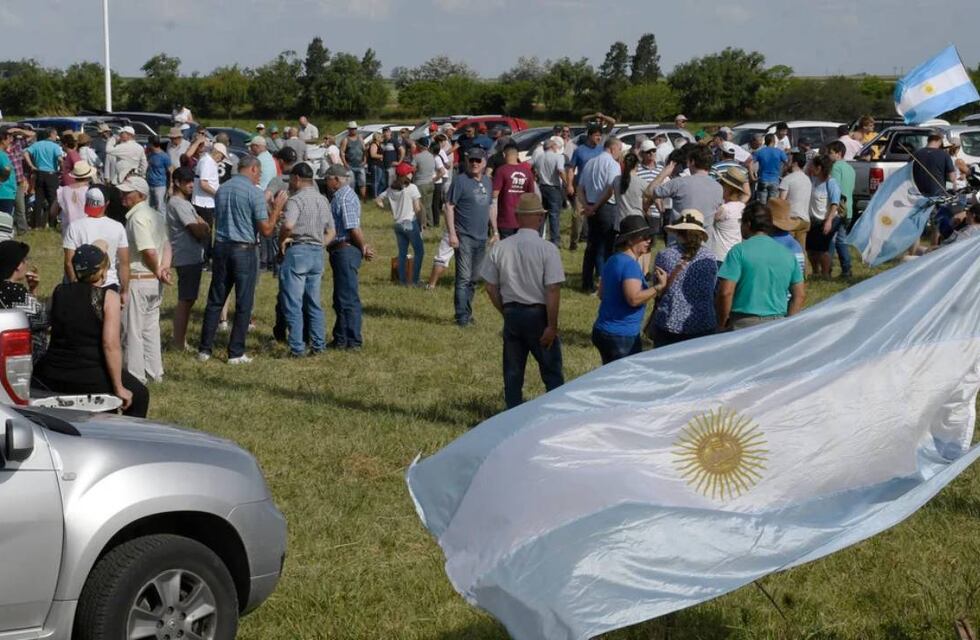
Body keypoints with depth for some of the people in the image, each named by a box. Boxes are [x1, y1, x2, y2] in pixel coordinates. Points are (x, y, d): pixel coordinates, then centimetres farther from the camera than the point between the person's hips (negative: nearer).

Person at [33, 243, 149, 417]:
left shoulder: (58, 292, 3)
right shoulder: (109, 297, -11)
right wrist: (119, 388, -12)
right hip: (91, 380, -5)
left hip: (52, 376, 5)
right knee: (139, 394, 19)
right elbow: (111, 345, -17)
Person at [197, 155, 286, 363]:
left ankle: (204, 349, 13)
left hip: (221, 248, 5)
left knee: (215, 301, 12)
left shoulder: (222, 190, 8)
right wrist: (276, 208, 3)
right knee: (243, 304, 4)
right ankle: (236, 353, 6)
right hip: (244, 250, -5)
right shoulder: (255, 193, -10)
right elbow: (266, 230, -12)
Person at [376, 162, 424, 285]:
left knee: (402, 252, 14)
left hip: (398, 224, 6)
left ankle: (403, 279, 16)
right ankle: (414, 280, -1)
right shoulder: (412, 187, -10)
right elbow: (418, 208, -11)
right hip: (410, 223, -6)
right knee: (419, 251, 3)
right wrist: (420, 223, -1)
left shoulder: (391, 189, 7)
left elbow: (377, 200, 12)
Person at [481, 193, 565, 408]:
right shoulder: (547, 249, -14)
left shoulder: (499, 248, -3)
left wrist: (506, 312, 15)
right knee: (552, 373, 8)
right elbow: (553, 290, -16)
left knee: (512, 373, 13)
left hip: (512, 314, 4)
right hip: (538, 315, -4)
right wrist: (552, 325, -11)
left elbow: (491, 287, 3)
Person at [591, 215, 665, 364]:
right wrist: (659, 287, -22)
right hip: (621, 336, -10)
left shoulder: (612, 261, 12)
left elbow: (601, 294, 22)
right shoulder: (630, 264, -18)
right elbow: (634, 298, -27)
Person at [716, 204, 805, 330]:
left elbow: (726, 292, -14)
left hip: (743, 324, -5)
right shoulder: (788, 254, 10)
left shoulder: (739, 251, -7)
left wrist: (722, 324, -3)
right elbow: (800, 294, 12)